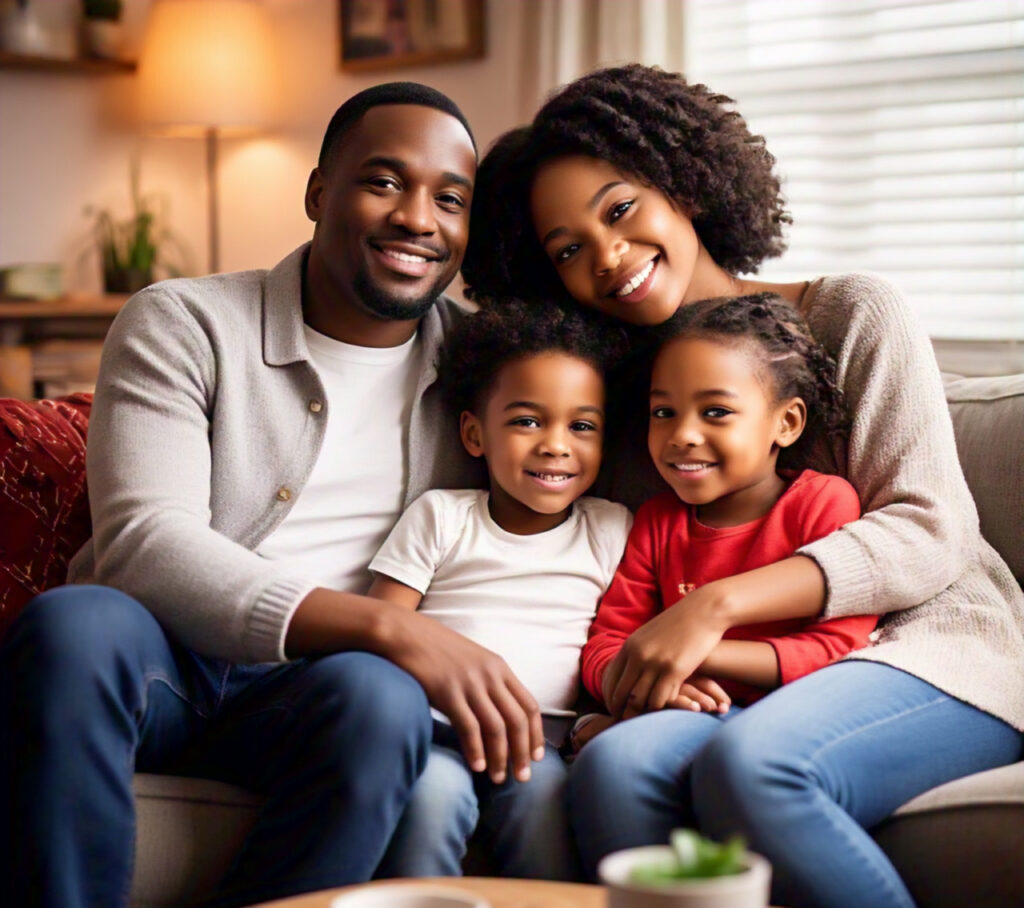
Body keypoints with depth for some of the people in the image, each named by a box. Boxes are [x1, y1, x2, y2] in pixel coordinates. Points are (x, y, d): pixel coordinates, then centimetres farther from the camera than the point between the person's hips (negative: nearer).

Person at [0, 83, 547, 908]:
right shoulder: (184, 323, -1)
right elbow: (144, 543, -14)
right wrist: (390, 628, -26)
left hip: (304, 688, 2)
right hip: (157, 662, -2)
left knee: (381, 698, -33)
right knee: (74, 624, -35)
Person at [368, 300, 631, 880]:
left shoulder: (613, 530, 18)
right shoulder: (440, 515, 15)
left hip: (543, 735, 1)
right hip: (436, 726, 0)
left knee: (543, 791, -33)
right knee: (431, 790, -33)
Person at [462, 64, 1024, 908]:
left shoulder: (853, 315, 1)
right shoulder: (622, 390, 15)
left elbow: (930, 531, -9)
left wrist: (716, 606, -20)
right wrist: (649, 663, -15)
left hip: (935, 651, -3)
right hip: (752, 684, 3)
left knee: (747, 766, -34)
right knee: (613, 770, -30)